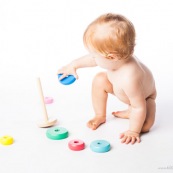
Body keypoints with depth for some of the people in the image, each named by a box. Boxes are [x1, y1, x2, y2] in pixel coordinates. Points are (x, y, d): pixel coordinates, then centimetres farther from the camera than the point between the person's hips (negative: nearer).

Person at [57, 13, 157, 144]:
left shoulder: (129, 78, -50)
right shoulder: (117, 57, -30)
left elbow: (140, 107, -37)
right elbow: (93, 59, -7)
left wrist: (133, 131, -26)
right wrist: (73, 65, 4)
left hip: (144, 96, -6)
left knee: (145, 125, -26)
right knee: (99, 80, -11)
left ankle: (130, 112, 7)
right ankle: (100, 116, 8)